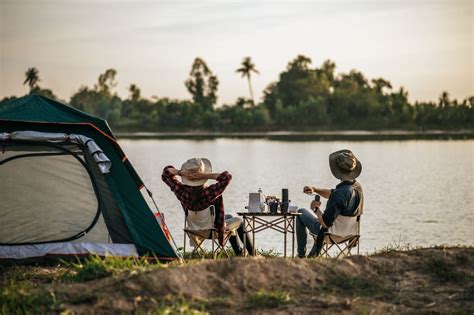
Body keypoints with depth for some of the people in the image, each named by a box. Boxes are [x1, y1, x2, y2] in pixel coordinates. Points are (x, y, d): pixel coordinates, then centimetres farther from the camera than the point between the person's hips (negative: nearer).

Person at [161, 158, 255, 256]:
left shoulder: (182, 191, -23)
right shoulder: (211, 192, -37)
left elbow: (166, 172, -11)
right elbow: (227, 176, -41)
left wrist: (180, 172, -30)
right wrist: (206, 176, -41)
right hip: (214, 229, -5)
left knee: (229, 216, 34)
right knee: (239, 221, 27)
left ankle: (239, 254, 44)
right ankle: (252, 254, 39)